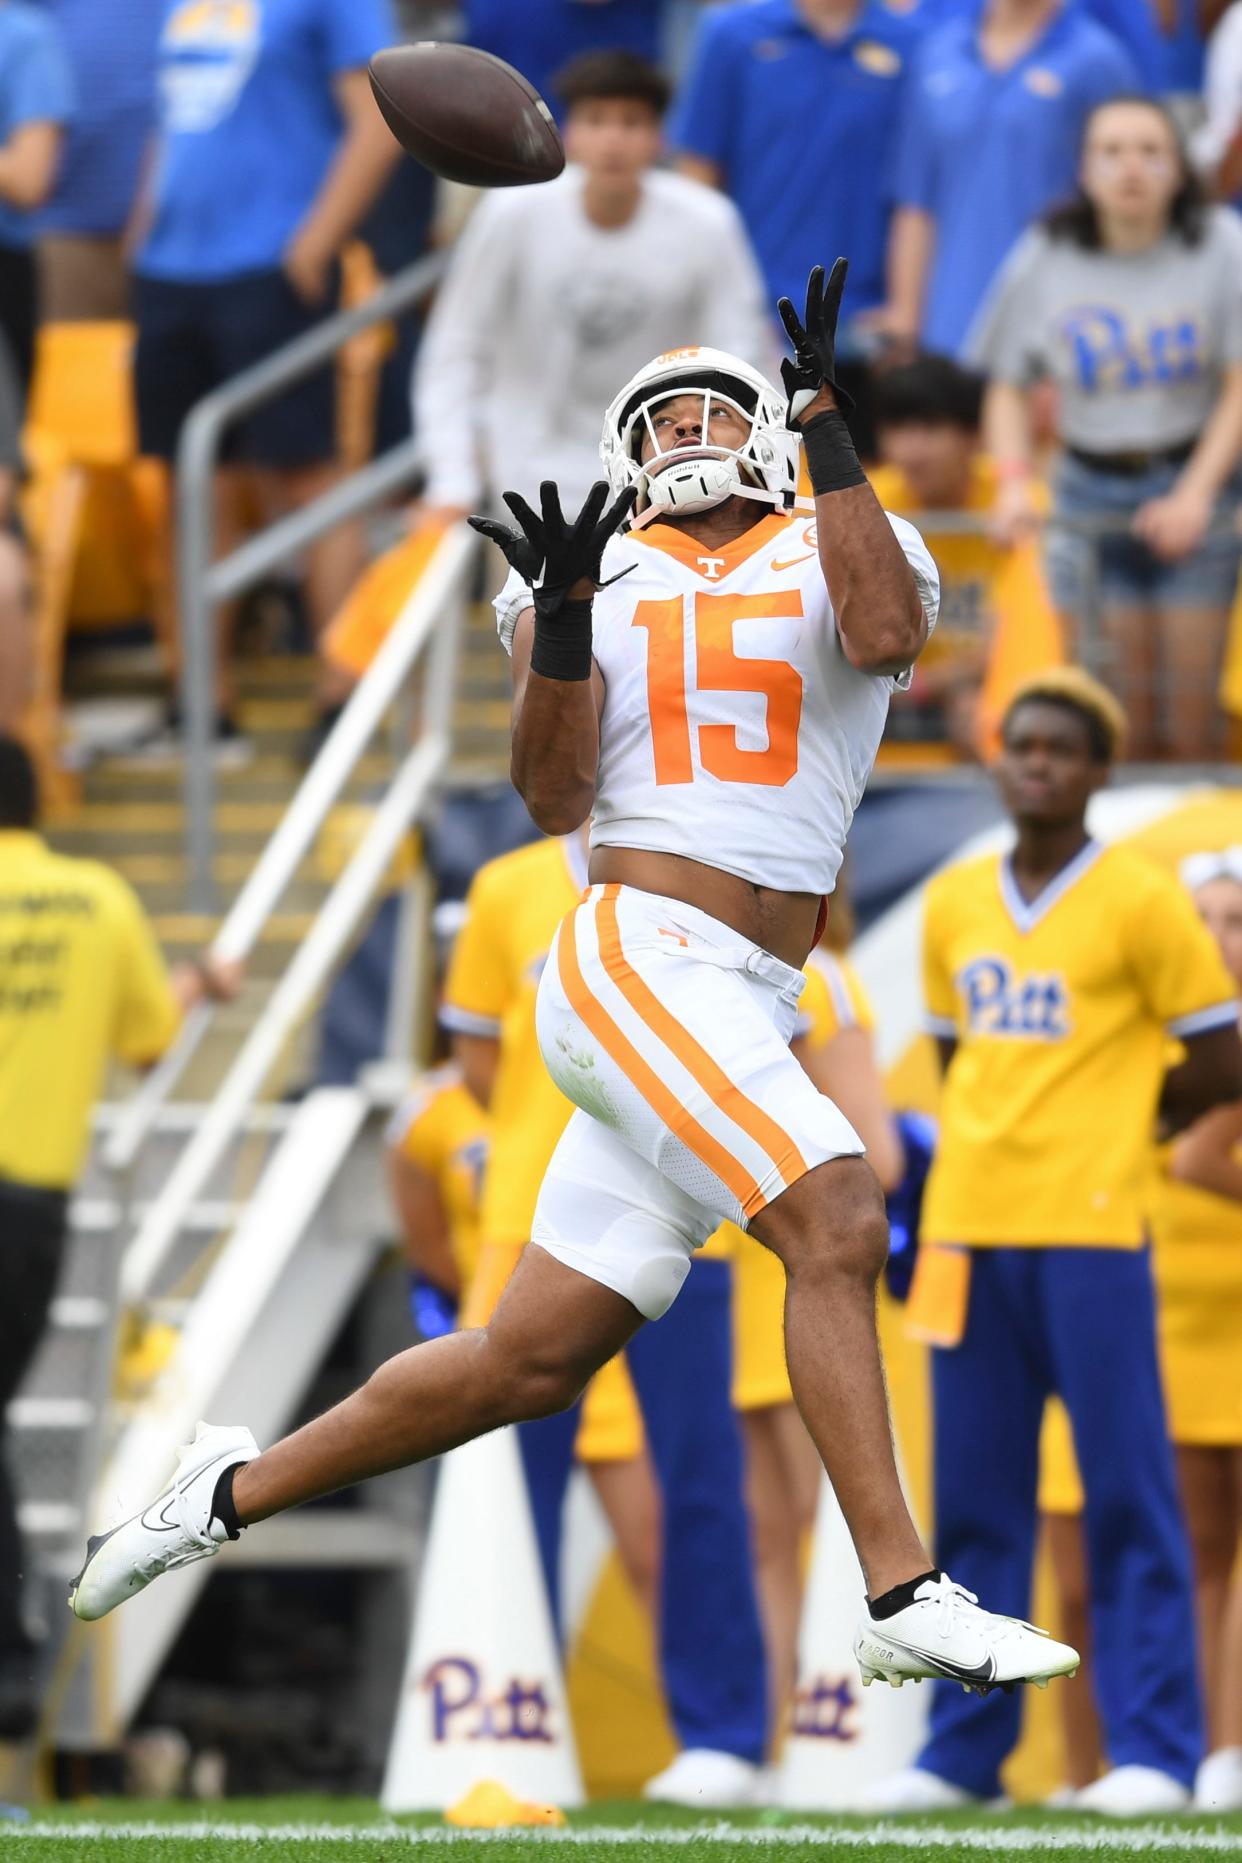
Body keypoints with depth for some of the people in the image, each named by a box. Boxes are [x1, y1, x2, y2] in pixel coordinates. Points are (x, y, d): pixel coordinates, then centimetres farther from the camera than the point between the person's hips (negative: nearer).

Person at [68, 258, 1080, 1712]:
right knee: (837, 1226, -23)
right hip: (635, 957, -4)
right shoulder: (601, 584, 11)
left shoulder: (835, 557, 14)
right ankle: (905, 1601, -25)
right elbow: (555, 799, 1)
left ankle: (239, 1488, 22)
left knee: (530, 1363, 6)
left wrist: (827, 423, -11)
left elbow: (885, 632, -11)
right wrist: (563, 622, -14)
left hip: (744, 1017, 4)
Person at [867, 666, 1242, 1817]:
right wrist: (990, 1141, 9)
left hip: (1089, 1232, -5)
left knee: (1126, 1499, -5)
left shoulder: (1139, 901, -2)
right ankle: (962, 1753, 10)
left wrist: (1106, 1122, 5)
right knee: (973, 1505, 6)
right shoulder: (953, 902, 13)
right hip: (968, 1229, 5)